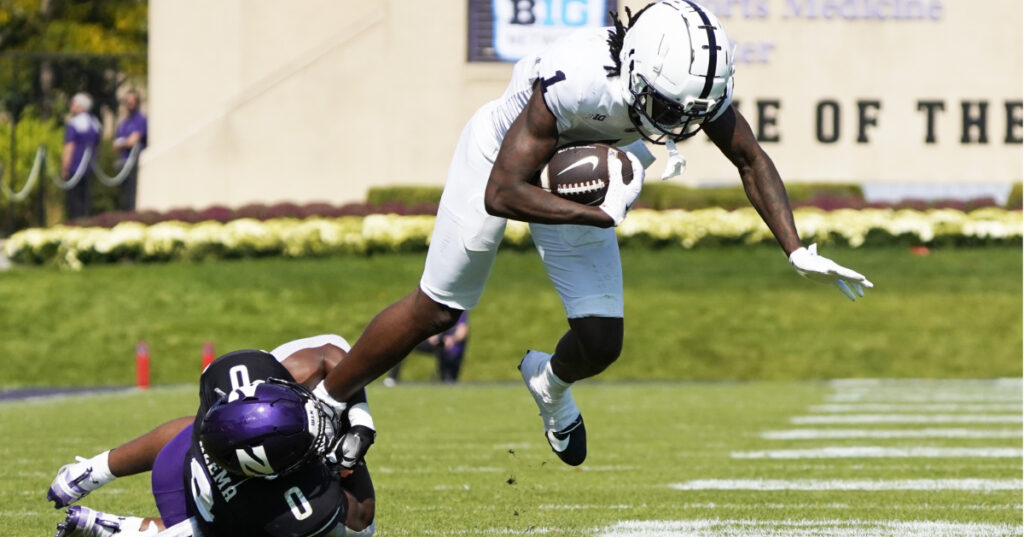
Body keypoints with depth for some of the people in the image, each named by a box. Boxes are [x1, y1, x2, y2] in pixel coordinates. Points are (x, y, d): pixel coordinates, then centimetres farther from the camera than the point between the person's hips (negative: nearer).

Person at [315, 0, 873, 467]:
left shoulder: (695, 83, -29)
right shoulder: (574, 80, -44)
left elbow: (752, 160, -11)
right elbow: (501, 195, -40)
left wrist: (796, 251, -18)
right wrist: (602, 215, -47)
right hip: (502, 158, -4)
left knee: (601, 344, -1)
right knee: (436, 310, 5)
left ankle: (550, 382, 35)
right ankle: (325, 400, 26)